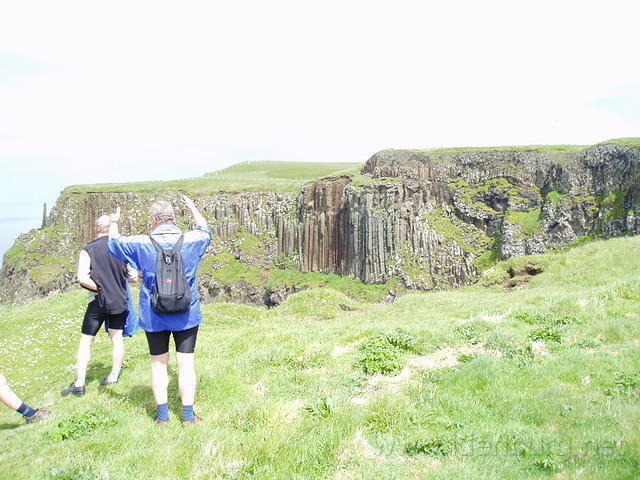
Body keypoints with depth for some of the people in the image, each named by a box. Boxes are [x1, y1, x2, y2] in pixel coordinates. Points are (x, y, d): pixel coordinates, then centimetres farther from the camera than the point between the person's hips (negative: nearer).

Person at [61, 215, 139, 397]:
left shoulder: (88, 250, -9)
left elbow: (82, 278, -20)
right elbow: (134, 277, 4)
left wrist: (100, 288, -7)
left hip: (98, 302, -2)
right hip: (120, 302, 3)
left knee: (85, 341, 6)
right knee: (117, 339, 13)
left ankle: (79, 383, 6)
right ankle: (114, 376, 22)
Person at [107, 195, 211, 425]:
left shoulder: (142, 244, -9)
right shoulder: (191, 240, -6)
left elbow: (114, 243, 10)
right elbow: (206, 230, 18)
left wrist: (114, 222, 28)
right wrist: (193, 208, 32)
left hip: (154, 317, 0)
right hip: (187, 315, 0)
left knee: (159, 364, 12)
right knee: (186, 363, 6)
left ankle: (162, 415, 18)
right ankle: (188, 415, 10)